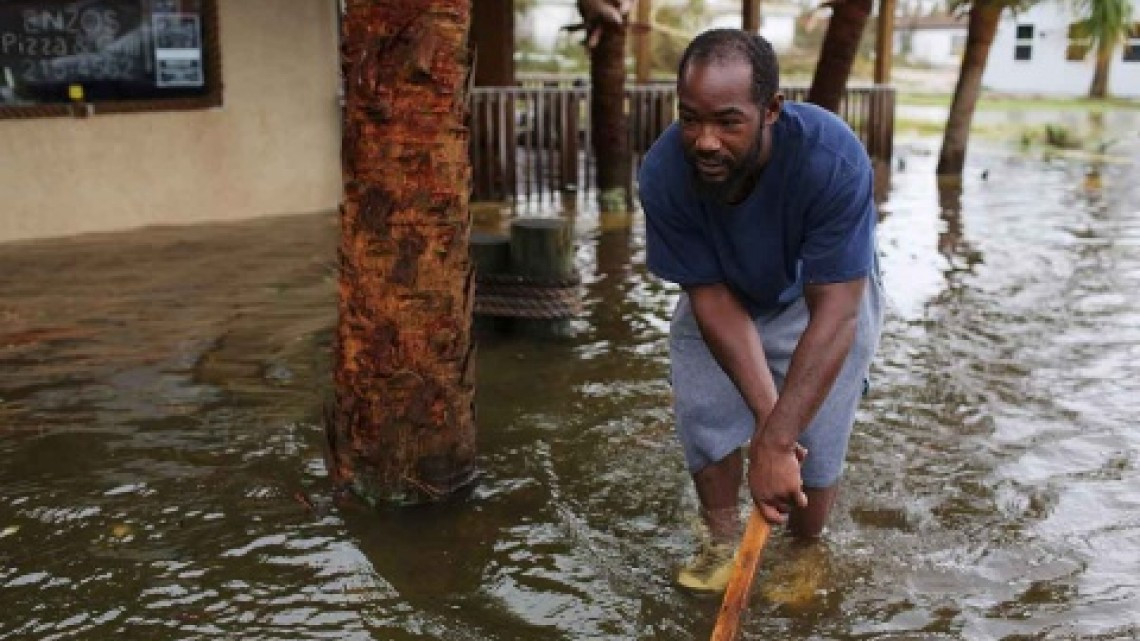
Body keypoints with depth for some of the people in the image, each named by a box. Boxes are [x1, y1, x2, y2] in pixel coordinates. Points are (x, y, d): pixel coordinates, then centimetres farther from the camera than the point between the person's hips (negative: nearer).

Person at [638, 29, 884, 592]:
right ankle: (723, 541, 17)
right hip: (724, 297, 2)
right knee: (703, 413, -9)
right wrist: (767, 415, -32)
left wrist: (776, 440, -41)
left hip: (819, 297, -2)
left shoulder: (833, 160, -39)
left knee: (812, 446, -9)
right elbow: (712, 299, -24)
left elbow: (833, 313, -37)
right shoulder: (662, 174, -31)